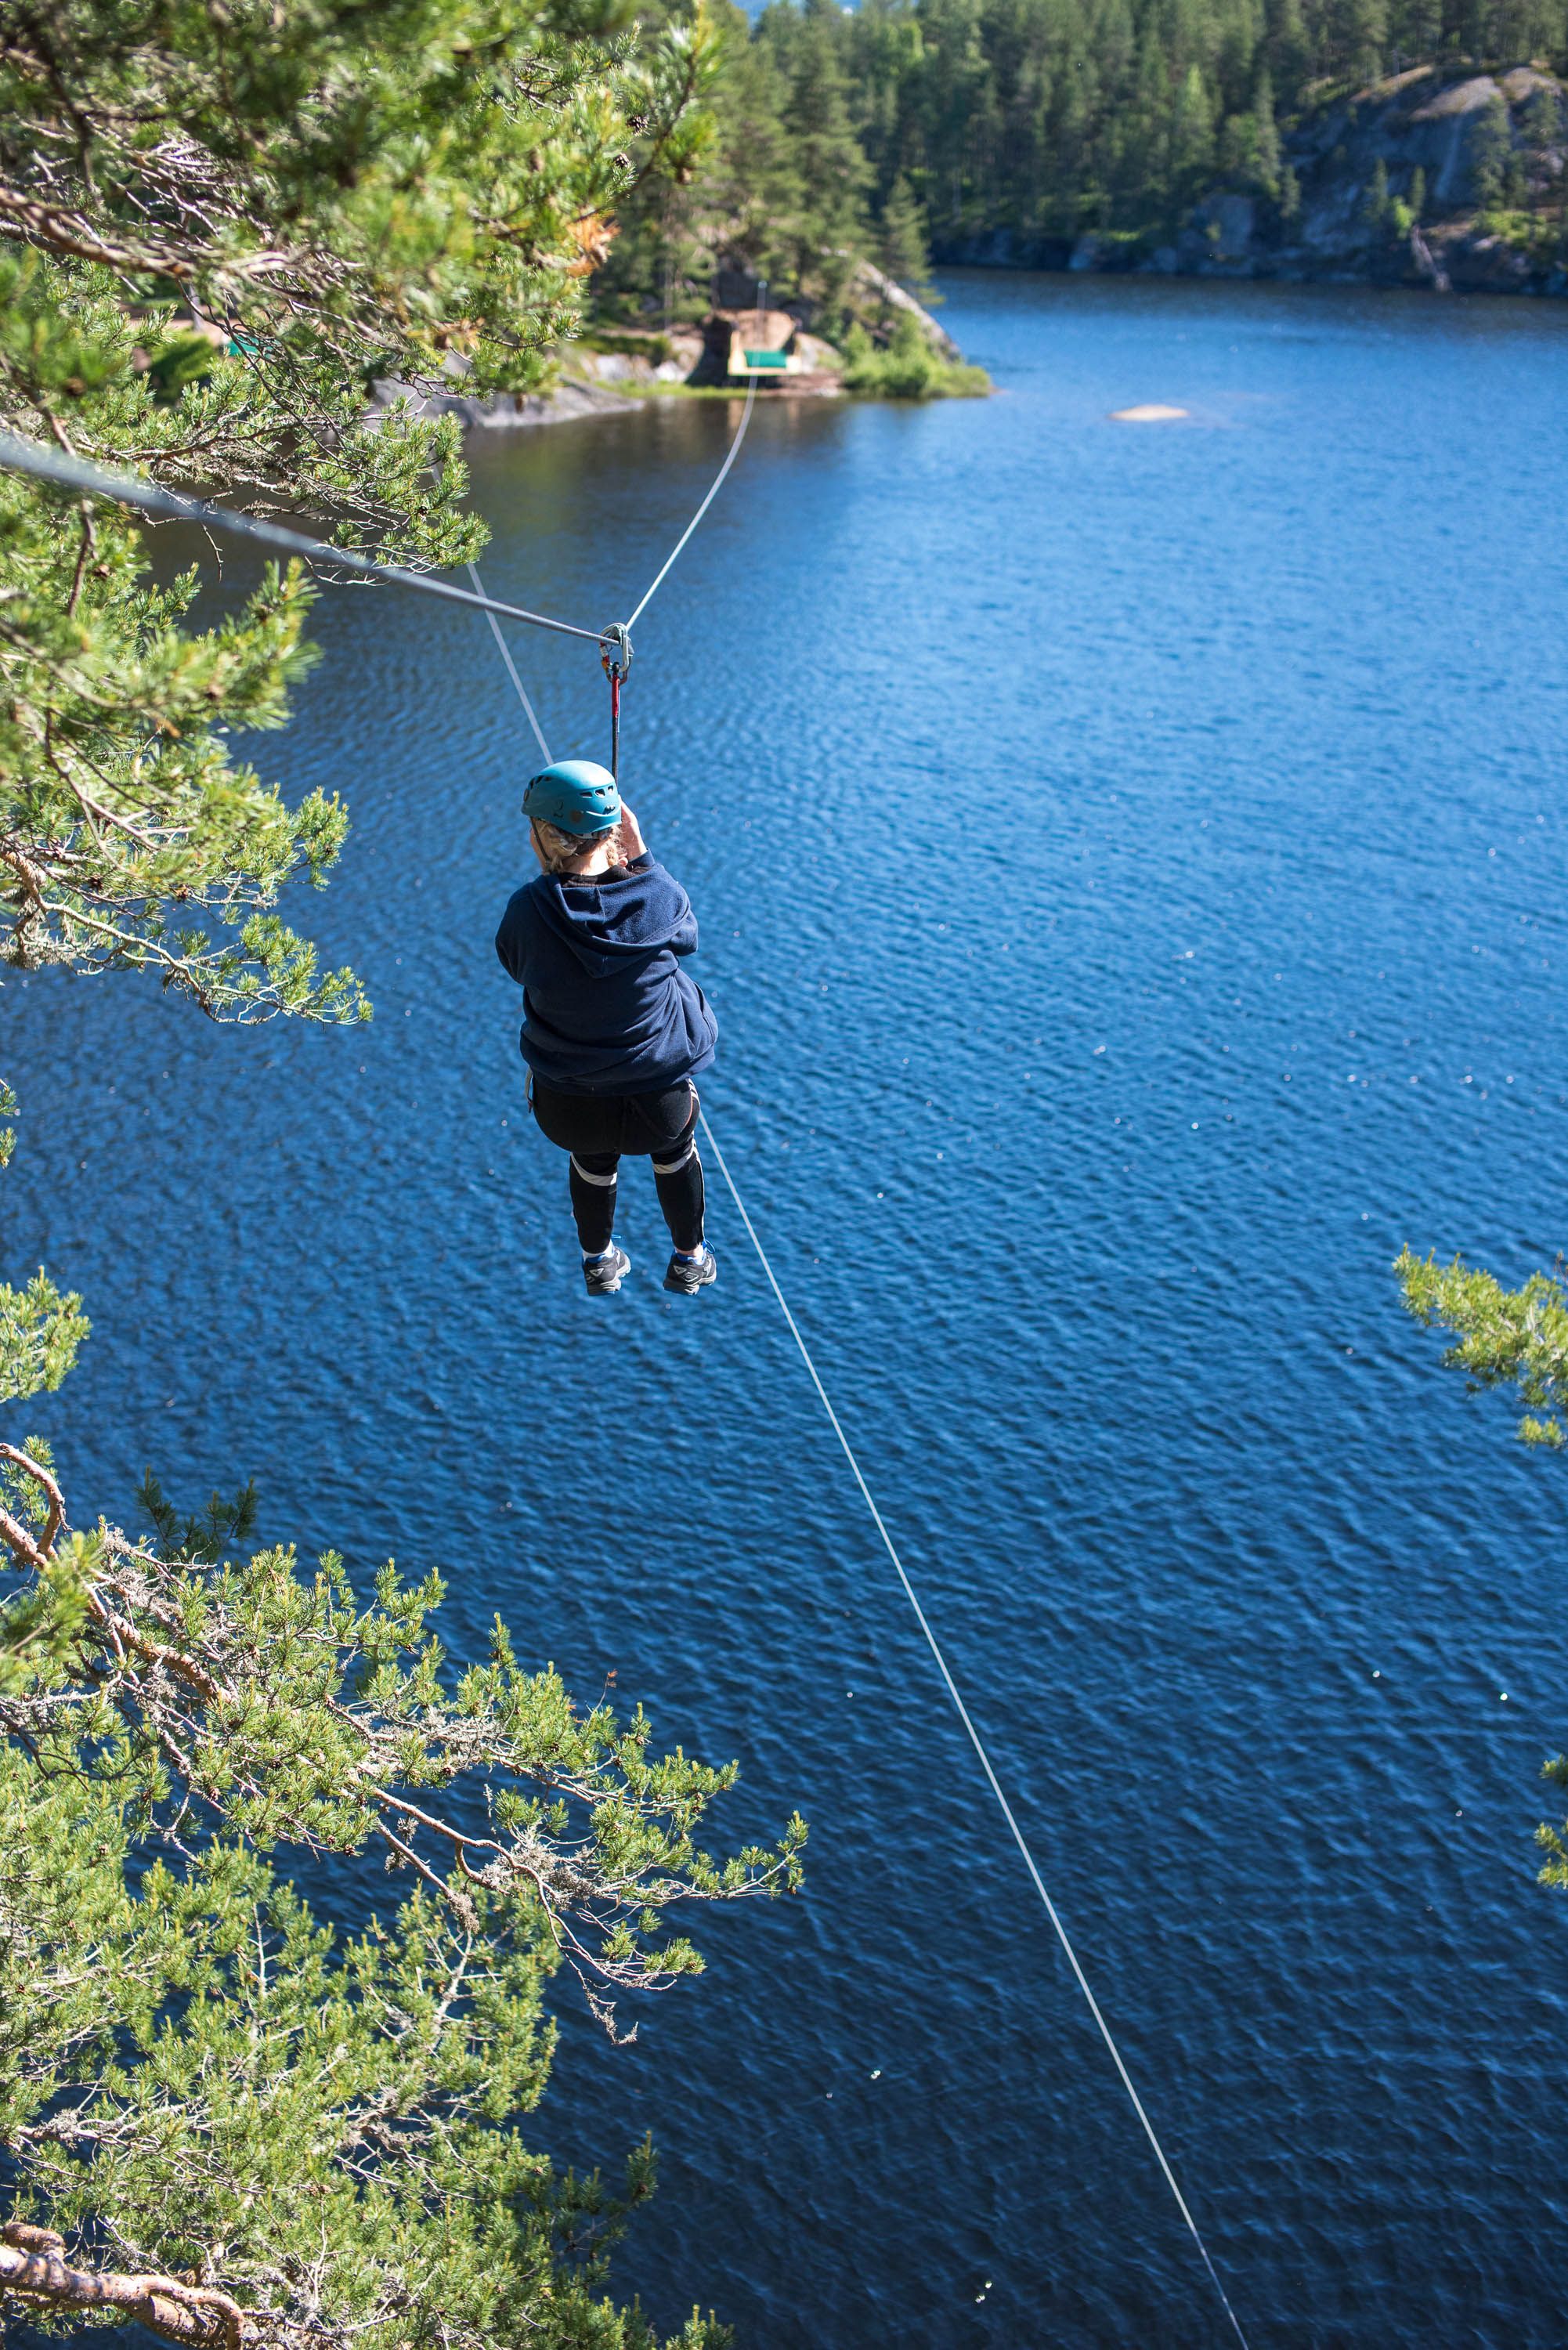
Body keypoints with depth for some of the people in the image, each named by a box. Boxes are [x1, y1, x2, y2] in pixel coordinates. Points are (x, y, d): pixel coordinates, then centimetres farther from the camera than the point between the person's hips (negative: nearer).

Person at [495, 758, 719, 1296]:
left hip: (569, 1104, 0)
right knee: (675, 1158, 33)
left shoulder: (528, 910, -21)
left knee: (593, 1166, 33)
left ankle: (601, 1265, 58)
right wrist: (641, 859, 3)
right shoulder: (659, 894, -18)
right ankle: (689, 1262, 54)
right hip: (662, 1095, 0)